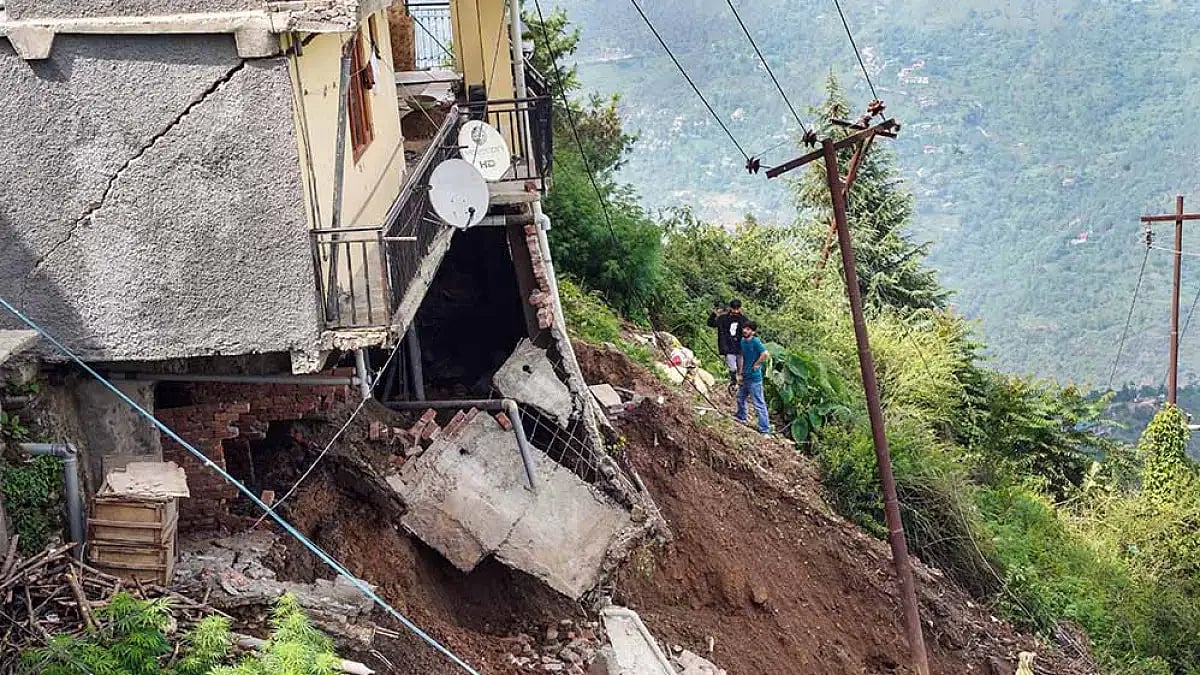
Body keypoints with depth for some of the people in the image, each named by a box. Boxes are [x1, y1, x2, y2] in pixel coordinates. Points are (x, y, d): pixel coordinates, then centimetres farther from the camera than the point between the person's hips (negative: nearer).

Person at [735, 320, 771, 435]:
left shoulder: (755, 341, -19)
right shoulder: (743, 341, 6)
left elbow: (765, 355, -29)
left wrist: (756, 364, -17)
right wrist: (741, 373, 15)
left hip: (754, 378, -9)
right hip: (745, 377, 9)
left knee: (759, 403, -5)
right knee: (740, 397, 26)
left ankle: (765, 429, -2)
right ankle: (741, 417, 47)